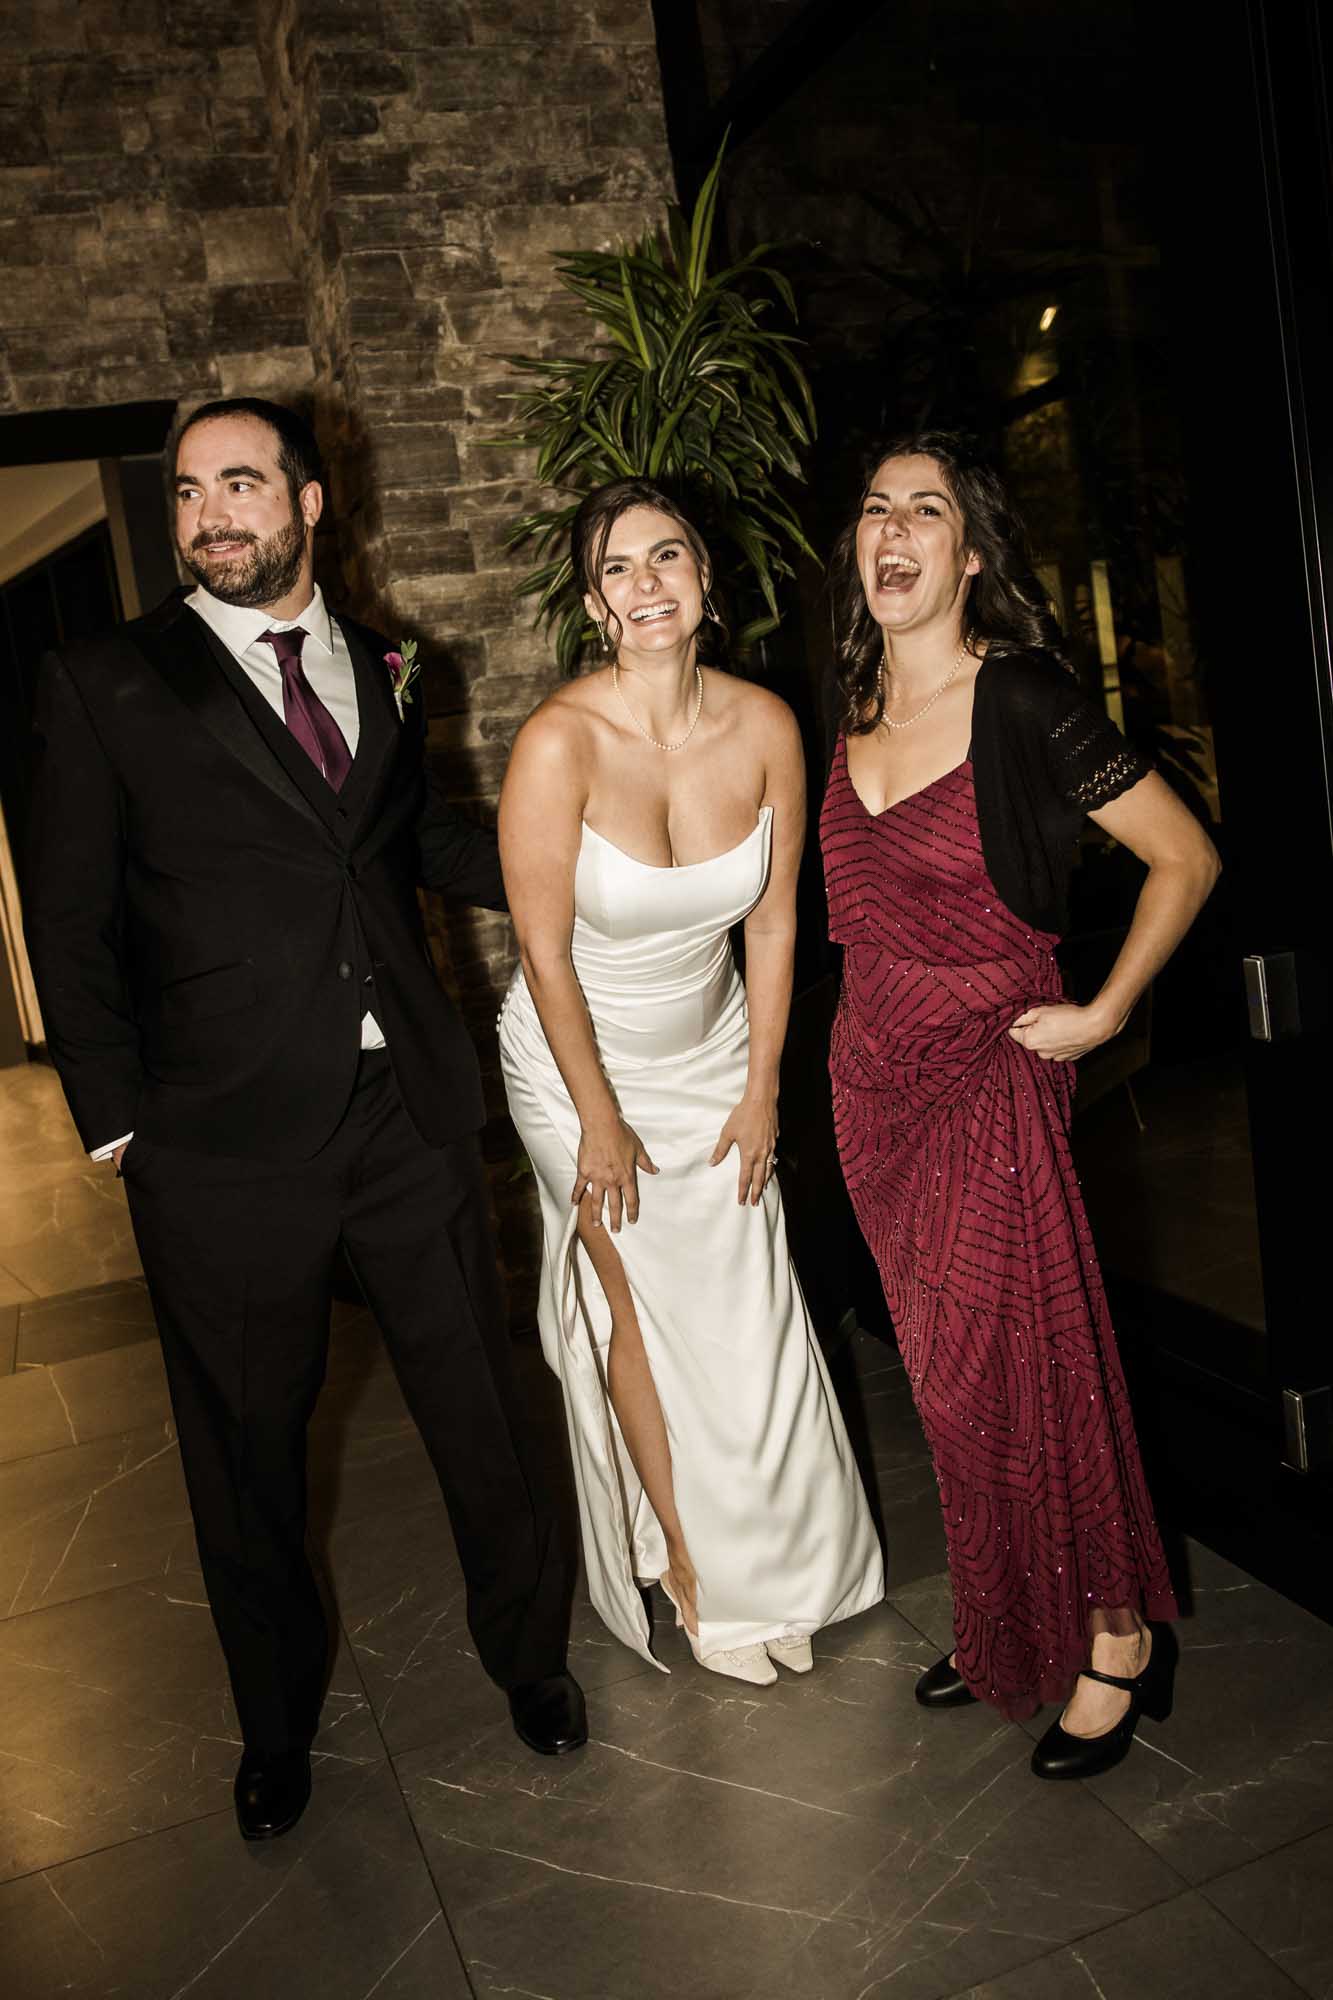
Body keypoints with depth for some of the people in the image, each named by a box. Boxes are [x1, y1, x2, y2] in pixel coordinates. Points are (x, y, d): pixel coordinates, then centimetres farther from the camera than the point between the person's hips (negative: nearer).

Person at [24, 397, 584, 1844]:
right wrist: (117, 1124, -4)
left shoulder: (379, 669, 10)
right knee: (249, 1448, 14)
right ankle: (278, 1724, 40)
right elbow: (71, 923, -1)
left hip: (409, 1111, 3)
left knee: (480, 1405, 14)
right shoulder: (105, 686, -1)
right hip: (228, 1142, -2)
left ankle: (526, 1653, 41)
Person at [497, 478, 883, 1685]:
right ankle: (688, 1568, 27)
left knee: (747, 1306, 8)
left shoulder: (766, 727, -13)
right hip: (581, 1061, -3)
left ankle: (775, 1566, 30)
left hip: (711, 1050, 4)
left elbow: (773, 921, -3)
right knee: (640, 1306, 6)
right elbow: (547, 954, -19)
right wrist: (601, 1123, -12)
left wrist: (761, 1090, -1)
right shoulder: (560, 742, -25)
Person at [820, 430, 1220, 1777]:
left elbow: (1185, 857, -9)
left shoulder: (1022, 702, -14)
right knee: (948, 1375, 15)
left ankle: (1117, 1639, 23)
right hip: (873, 1076, 7)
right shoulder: (855, 706, 6)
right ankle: (1003, 1630, 33)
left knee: (1018, 1362, 0)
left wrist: (1102, 1011, -10)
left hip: (989, 1074, -6)